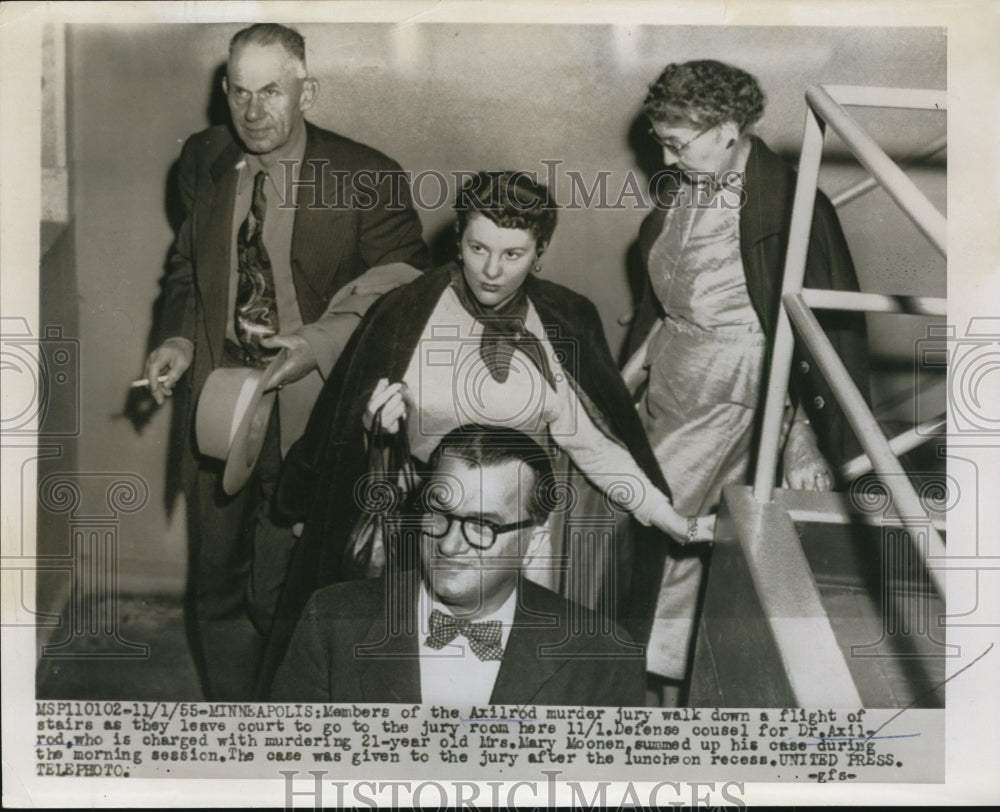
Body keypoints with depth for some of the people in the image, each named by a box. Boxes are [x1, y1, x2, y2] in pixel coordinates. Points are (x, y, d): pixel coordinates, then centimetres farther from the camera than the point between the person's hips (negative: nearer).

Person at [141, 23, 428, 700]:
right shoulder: (204, 161, 4)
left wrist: (326, 340, -19)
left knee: (283, 594, 5)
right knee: (216, 581, 17)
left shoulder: (366, 179, -12)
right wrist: (178, 337, 1)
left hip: (310, 415, -4)